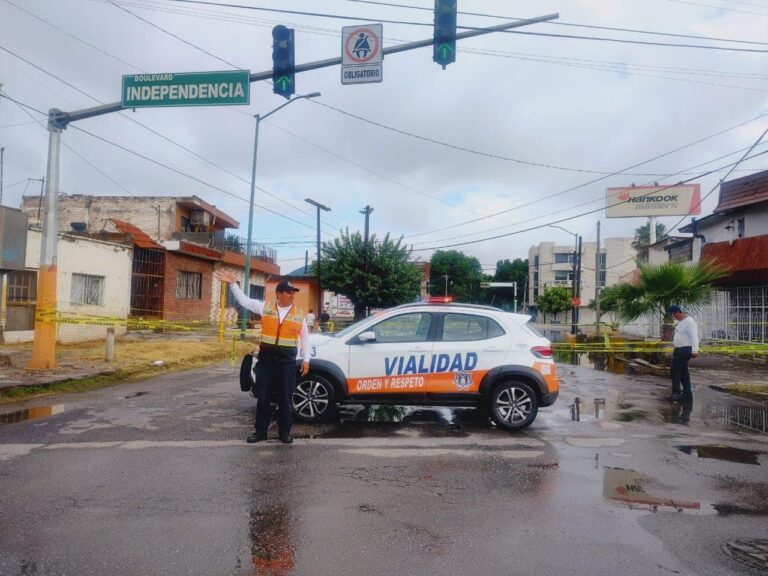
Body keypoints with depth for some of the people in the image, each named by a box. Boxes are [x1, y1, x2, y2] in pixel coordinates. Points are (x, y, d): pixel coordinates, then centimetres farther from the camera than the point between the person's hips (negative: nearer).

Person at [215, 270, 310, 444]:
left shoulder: (299, 313, 2)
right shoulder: (265, 307, 1)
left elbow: (305, 338, 7)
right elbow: (244, 300, 0)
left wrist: (306, 359, 4)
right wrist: (233, 284, -10)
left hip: (287, 362, 0)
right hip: (266, 360, 1)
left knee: (285, 399, 7)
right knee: (262, 397, 7)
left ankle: (284, 432, 18)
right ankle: (260, 431, 19)